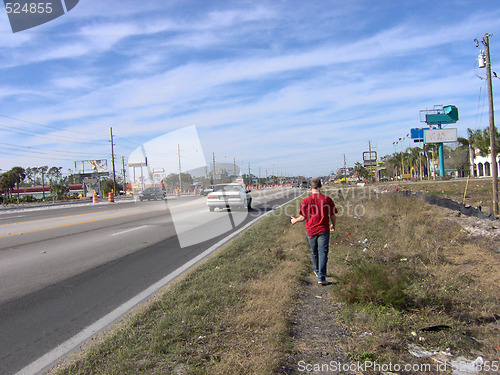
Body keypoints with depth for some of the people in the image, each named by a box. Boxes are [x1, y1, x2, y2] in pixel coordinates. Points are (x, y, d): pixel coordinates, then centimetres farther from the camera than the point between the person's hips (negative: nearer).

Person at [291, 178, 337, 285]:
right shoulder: (327, 199, -5)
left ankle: (317, 271, 37)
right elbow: (332, 215, 2)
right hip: (323, 230, -1)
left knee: (314, 253, 18)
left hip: (311, 231, 1)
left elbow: (303, 217, -3)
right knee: (323, 253, -1)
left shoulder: (306, 200, -6)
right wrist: (333, 225, 22)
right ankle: (321, 277, -8)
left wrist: (295, 220, 17)